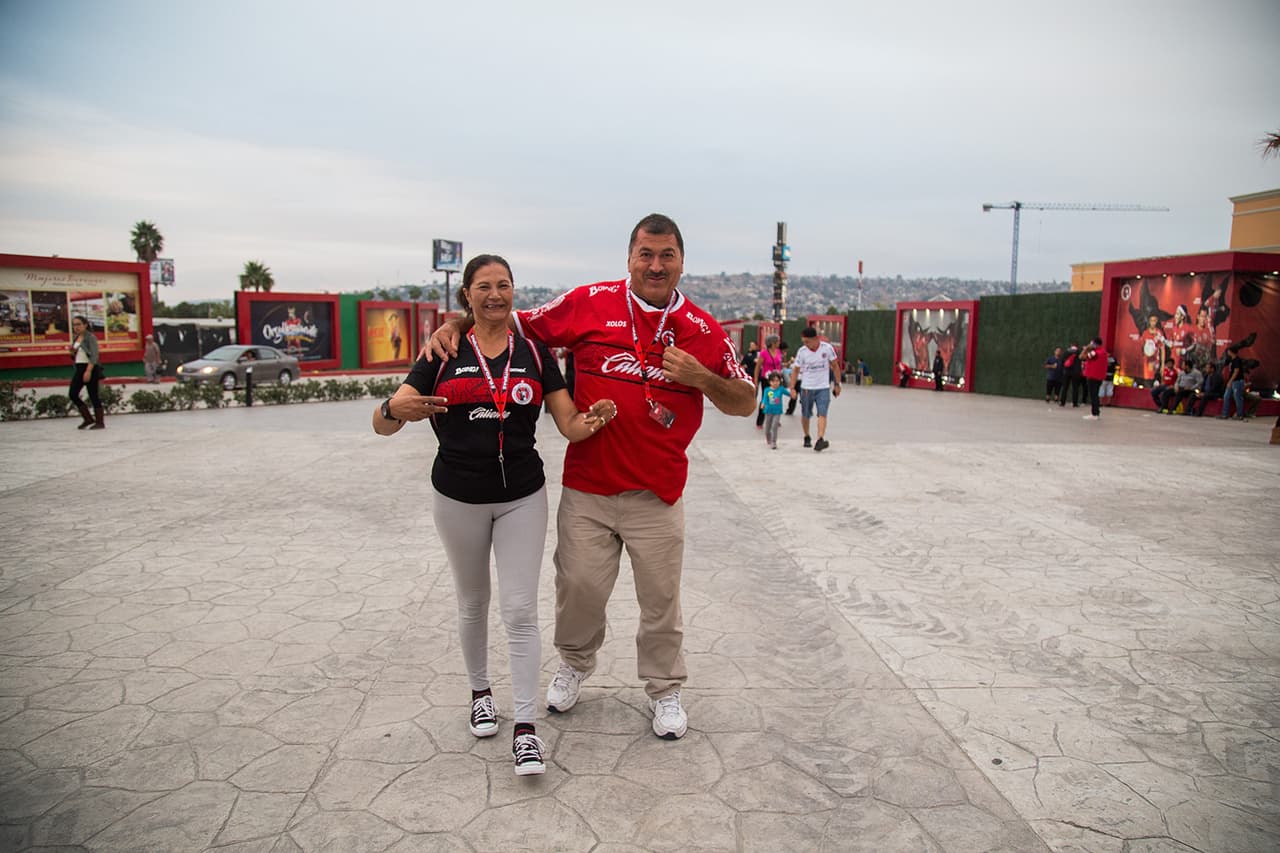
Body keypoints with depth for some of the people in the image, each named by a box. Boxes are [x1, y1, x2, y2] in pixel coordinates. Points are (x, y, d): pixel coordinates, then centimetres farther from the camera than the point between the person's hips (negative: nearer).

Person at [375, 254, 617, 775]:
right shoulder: (444, 353, -3)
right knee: (473, 602, 17)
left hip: (522, 497, 0)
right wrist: (397, 409, -32)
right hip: (458, 498, 1)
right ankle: (480, 692, 39)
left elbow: (569, 424, -3)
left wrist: (594, 420, -27)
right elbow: (382, 424, -8)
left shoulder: (534, 354, 1)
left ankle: (525, 726, 7)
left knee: (520, 610, -2)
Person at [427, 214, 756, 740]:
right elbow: (518, 323, 8)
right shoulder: (589, 303, -2)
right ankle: (575, 664, 40)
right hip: (586, 488, 0)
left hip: (657, 493, 1)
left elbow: (746, 402, 6)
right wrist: (454, 326, -5)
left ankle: (665, 689, 34)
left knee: (661, 597, 10)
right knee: (579, 585, 9)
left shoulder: (704, 330, 1)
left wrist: (700, 377, -11)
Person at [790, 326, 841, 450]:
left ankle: (820, 440, -23)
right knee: (805, 415, 10)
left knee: (822, 414, -14)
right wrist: (792, 388, -7)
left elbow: (835, 366, 3)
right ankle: (807, 438, 31)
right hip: (806, 388, 1)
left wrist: (837, 384, 3)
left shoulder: (827, 348, -8)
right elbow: (796, 370, 0)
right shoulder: (802, 351, -8)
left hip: (823, 387, -1)